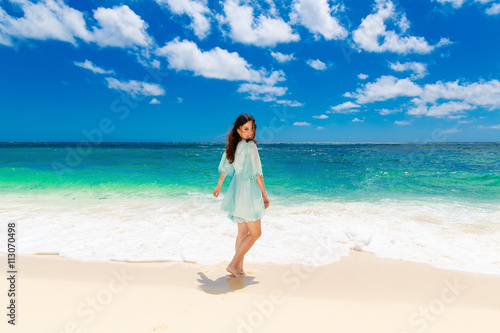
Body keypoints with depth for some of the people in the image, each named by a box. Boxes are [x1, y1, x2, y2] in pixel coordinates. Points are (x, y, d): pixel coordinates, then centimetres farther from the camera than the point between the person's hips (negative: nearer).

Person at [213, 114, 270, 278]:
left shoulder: (233, 145, 7)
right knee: (255, 233, 5)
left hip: (237, 189, 8)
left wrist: (219, 186, 29)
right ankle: (233, 264, 8)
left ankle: (239, 268, 22)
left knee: (242, 232, 16)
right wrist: (265, 193, -7)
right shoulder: (250, 146, -16)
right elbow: (257, 173, -16)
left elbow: (225, 168, 16)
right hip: (248, 190, -8)